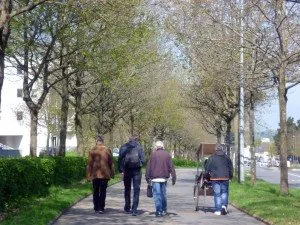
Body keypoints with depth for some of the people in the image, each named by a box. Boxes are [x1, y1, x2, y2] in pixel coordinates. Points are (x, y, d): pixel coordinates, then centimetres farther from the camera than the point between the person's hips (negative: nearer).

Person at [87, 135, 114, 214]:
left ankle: (96, 208, 13)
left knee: (95, 191, 11)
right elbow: (111, 163, 1)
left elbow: (90, 163, -1)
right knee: (103, 191, 4)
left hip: (95, 174, 1)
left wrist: (89, 174, 5)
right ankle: (101, 208, -1)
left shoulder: (92, 151, -3)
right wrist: (112, 173, 9)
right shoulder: (107, 150, -3)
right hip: (104, 174, -1)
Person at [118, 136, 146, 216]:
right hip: (137, 170, -2)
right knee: (136, 190, 1)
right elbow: (143, 160, -4)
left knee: (127, 189, 15)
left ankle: (127, 208, 19)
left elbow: (120, 159, -2)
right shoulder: (139, 147, 1)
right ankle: (134, 209, -7)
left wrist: (121, 170, -2)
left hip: (127, 170, 2)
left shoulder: (123, 147, 5)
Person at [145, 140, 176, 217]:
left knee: (157, 195, -4)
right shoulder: (167, 155, 5)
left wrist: (147, 177, 6)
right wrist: (174, 178, 6)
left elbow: (148, 167, -1)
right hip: (164, 178, 3)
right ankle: (164, 210, 22)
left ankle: (159, 211, -10)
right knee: (163, 194, 15)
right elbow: (171, 167, 4)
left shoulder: (153, 154, -1)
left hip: (155, 178, -3)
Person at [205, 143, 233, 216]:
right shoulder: (227, 157, 5)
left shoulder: (211, 158, 2)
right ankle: (224, 206, -8)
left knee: (217, 194, 3)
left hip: (215, 178, -1)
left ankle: (218, 210, 1)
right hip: (225, 178, 1)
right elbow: (231, 168, 10)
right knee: (224, 192, 13)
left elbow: (207, 168, 2)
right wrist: (230, 176, 21)